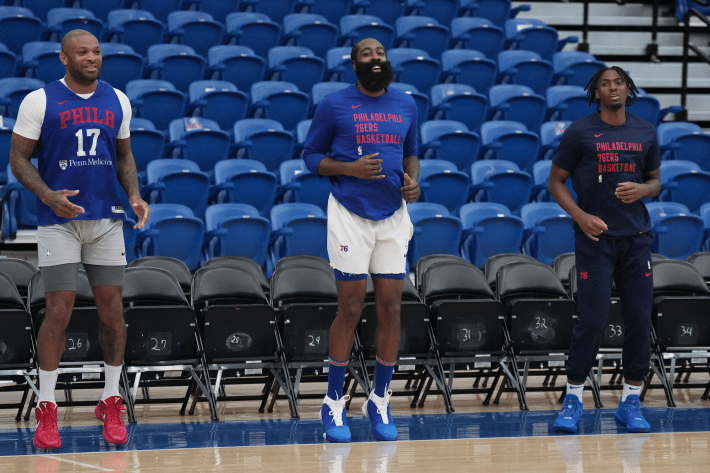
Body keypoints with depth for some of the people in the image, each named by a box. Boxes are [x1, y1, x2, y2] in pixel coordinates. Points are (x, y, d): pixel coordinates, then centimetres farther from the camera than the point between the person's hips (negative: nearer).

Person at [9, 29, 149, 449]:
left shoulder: (117, 101, 7)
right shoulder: (40, 101, -5)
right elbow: (19, 159, -3)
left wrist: (135, 195, -1)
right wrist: (48, 195, -19)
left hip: (107, 219, 4)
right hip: (59, 221, -4)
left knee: (113, 309, 3)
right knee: (59, 312, -7)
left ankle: (112, 403, 14)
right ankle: (46, 409, 1)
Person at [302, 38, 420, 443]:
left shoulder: (406, 105, 9)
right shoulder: (334, 105, -3)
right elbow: (311, 156, 2)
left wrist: (413, 180, 0)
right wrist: (350, 168, -15)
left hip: (393, 216, 4)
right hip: (350, 215, -4)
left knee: (391, 309, 2)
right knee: (351, 309, -3)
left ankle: (381, 402, 15)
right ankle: (334, 403, 9)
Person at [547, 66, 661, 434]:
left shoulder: (645, 133, 8)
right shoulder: (579, 133, -2)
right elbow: (555, 182, 2)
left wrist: (641, 190, -6)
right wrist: (581, 216, -12)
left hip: (636, 238, 4)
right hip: (595, 237, -4)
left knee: (640, 320, 2)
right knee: (593, 321, -9)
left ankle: (630, 402, 12)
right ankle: (573, 397, 5)